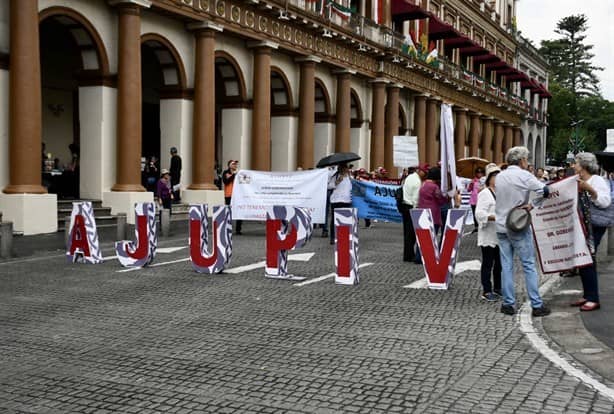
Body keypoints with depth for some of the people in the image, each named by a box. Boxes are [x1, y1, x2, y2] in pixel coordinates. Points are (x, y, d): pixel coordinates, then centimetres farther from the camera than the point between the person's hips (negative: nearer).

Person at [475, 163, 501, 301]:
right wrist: (495, 217, -29)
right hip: (489, 235, -7)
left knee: (500, 263, 13)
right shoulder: (484, 194, -8)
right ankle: (486, 291, 5)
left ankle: (497, 288, 25)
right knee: (488, 263, -1)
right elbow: (479, 213, -18)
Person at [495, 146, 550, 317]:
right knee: (529, 265, 0)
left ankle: (508, 303, 9)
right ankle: (537, 305, 2)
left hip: (502, 227, 5)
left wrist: (524, 204, 4)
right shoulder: (524, 175, -10)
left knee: (506, 266, 8)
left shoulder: (500, 176, 8)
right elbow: (545, 191, -18)